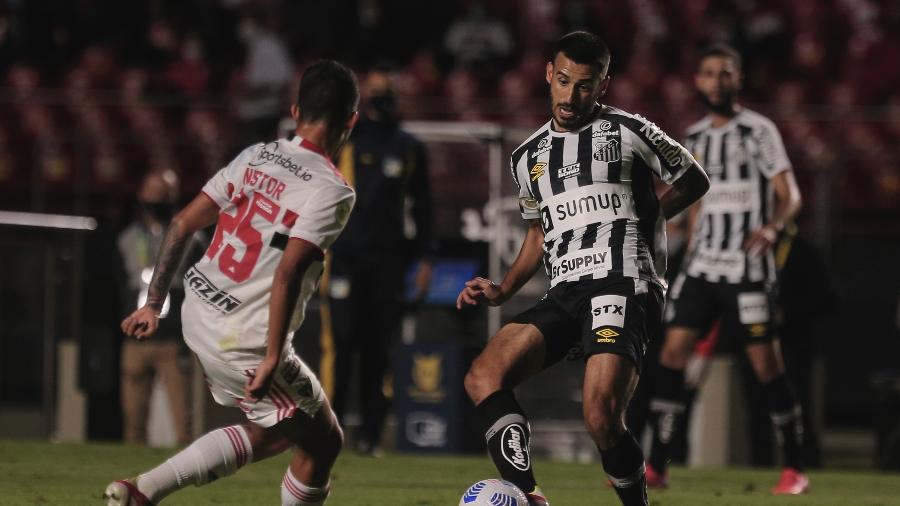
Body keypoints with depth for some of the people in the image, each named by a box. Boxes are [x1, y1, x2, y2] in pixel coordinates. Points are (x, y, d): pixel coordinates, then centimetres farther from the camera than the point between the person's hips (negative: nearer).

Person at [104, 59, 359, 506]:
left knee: (272, 433, 24)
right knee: (322, 444, 11)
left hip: (197, 314, 8)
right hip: (245, 341, -8)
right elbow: (288, 273, -23)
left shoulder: (255, 157, 7)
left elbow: (183, 224, 8)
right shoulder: (332, 191, -14)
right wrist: (273, 358, -22)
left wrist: (154, 303, 16)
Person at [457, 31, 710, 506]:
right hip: (563, 293, 6)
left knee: (601, 416, -23)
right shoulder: (528, 156, 19)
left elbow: (693, 181, 15)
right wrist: (502, 290, 18)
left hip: (621, 285, -6)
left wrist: (641, 217, 6)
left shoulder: (629, 132, 4)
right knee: (483, 376, -17)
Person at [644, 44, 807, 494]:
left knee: (764, 360, -6)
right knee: (673, 351, -5)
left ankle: (794, 469, 3)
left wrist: (771, 227, -27)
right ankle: (656, 466, -4)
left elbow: (790, 195, -8)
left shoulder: (758, 131, -3)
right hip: (701, 265, 5)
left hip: (747, 266, -5)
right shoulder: (695, 138, 14)